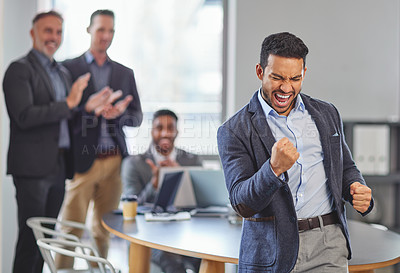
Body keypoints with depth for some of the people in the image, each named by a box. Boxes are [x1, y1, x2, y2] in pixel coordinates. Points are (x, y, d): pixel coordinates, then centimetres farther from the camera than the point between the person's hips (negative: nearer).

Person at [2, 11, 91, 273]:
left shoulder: (63, 72, 18)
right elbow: (24, 117, -18)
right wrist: (68, 103, -20)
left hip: (58, 167, 7)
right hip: (33, 166, -7)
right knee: (30, 238, -5)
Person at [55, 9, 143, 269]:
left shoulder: (125, 73, 15)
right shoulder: (69, 68, 3)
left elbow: (137, 117, 11)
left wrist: (118, 113, -10)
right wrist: (91, 108, -21)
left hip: (114, 161, 4)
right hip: (82, 160, -4)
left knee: (104, 229, 9)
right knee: (71, 229, -4)